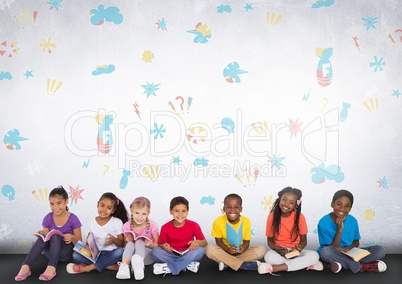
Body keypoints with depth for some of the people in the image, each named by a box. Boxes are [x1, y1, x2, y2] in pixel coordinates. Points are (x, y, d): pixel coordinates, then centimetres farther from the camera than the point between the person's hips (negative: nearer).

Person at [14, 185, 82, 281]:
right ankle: (25, 267, -39)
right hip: (51, 252, 3)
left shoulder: (73, 219, -9)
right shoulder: (48, 218, -1)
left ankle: (51, 268, -45)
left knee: (55, 236, -31)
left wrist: (72, 238, -27)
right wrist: (42, 234, -16)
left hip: (67, 253, -3)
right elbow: (46, 239, 6)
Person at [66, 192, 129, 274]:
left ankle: (86, 268, -25)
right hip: (95, 254, 3)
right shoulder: (92, 222, 5)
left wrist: (114, 240, -20)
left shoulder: (117, 222, -4)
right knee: (75, 255, -21)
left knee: (120, 251, -35)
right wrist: (88, 242, -11)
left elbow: (122, 244, 0)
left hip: (110, 254, -2)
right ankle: (111, 266, -23)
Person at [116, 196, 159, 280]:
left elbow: (157, 245, -3)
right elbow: (125, 245, 5)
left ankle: (139, 265, -54)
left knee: (139, 242, -28)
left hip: (148, 255, -1)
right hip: (131, 255, 1)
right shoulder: (127, 226, -10)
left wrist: (150, 244, -26)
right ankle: (124, 267, -49)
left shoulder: (153, 225, -14)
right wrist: (127, 241, -19)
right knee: (130, 243, -28)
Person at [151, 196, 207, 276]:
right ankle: (188, 265, -26)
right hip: (171, 255, 0)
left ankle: (169, 267, -30)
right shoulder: (165, 227, -6)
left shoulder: (194, 225, -7)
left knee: (201, 249, -29)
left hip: (188, 255, 0)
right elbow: (160, 244, 1)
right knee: (155, 251, -25)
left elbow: (205, 243, -2)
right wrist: (164, 246, -23)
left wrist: (197, 242, -26)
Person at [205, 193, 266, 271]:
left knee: (261, 249, -20)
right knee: (209, 248, -32)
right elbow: (219, 242, -8)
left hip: (240, 253, 2)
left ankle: (226, 263, -21)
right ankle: (244, 265, -27)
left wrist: (243, 248, -28)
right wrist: (228, 250, -28)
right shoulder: (218, 222, -14)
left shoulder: (246, 221, -9)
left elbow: (246, 241, -4)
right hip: (224, 252, -2)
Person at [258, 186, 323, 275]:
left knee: (314, 255, -28)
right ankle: (308, 265, -24)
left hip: (295, 252, 1)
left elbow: (303, 240, 1)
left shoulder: (299, 217, -6)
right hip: (279, 252, -1)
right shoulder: (272, 217, -6)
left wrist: (299, 248, -23)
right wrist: (277, 248, -23)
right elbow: (270, 240, 0)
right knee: (269, 256, -35)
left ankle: (274, 268, -28)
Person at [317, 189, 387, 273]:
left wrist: (347, 248, -15)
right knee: (326, 251, -39)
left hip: (349, 254, 4)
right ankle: (361, 266, -20)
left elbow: (356, 242, 8)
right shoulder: (323, 223, -17)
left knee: (380, 249, -11)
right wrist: (339, 229, -27)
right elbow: (332, 249, -15)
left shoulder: (353, 221, -3)